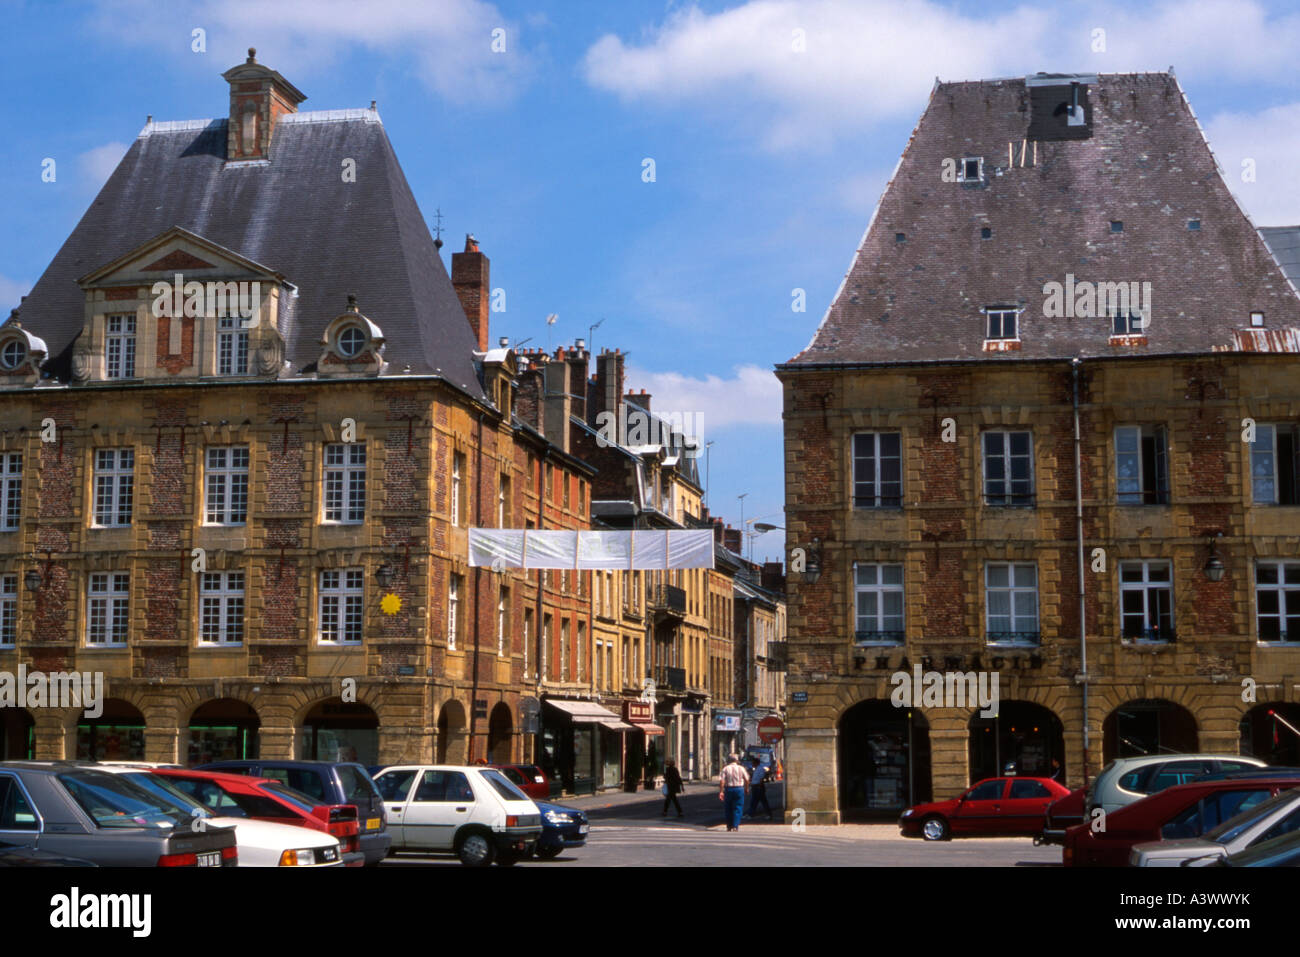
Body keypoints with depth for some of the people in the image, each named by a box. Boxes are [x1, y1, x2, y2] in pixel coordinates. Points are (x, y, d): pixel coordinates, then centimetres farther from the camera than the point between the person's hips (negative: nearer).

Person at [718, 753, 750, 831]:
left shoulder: (726, 769, 0)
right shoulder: (741, 768, 1)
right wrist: (746, 789, 19)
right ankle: (735, 826, -7)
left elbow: (721, 781, -9)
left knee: (728, 809, 12)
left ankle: (729, 826, 19)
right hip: (739, 789, -1)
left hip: (728, 789, 1)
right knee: (738, 808, 2)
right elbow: (746, 780, 4)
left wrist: (721, 792, -8)